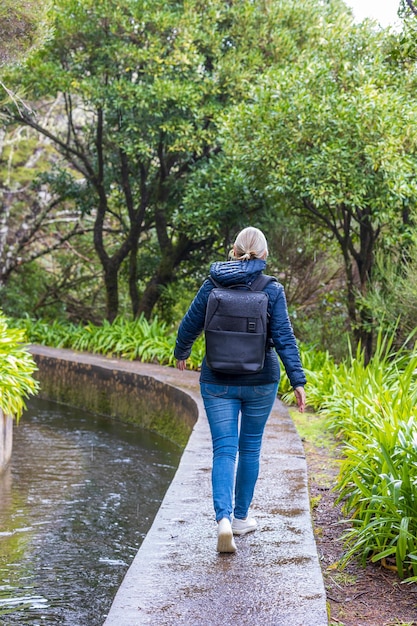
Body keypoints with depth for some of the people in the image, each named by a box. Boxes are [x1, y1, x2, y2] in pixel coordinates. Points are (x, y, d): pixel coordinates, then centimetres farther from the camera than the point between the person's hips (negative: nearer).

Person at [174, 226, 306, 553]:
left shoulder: (212, 286, -2)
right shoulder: (272, 290, -6)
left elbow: (189, 327, 5)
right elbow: (284, 337, -11)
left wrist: (181, 354, 25)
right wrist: (298, 381, -10)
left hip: (218, 382, 0)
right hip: (260, 382, 0)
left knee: (224, 450, 1)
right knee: (250, 448, 16)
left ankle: (223, 519, -18)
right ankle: (241, 516, 27)